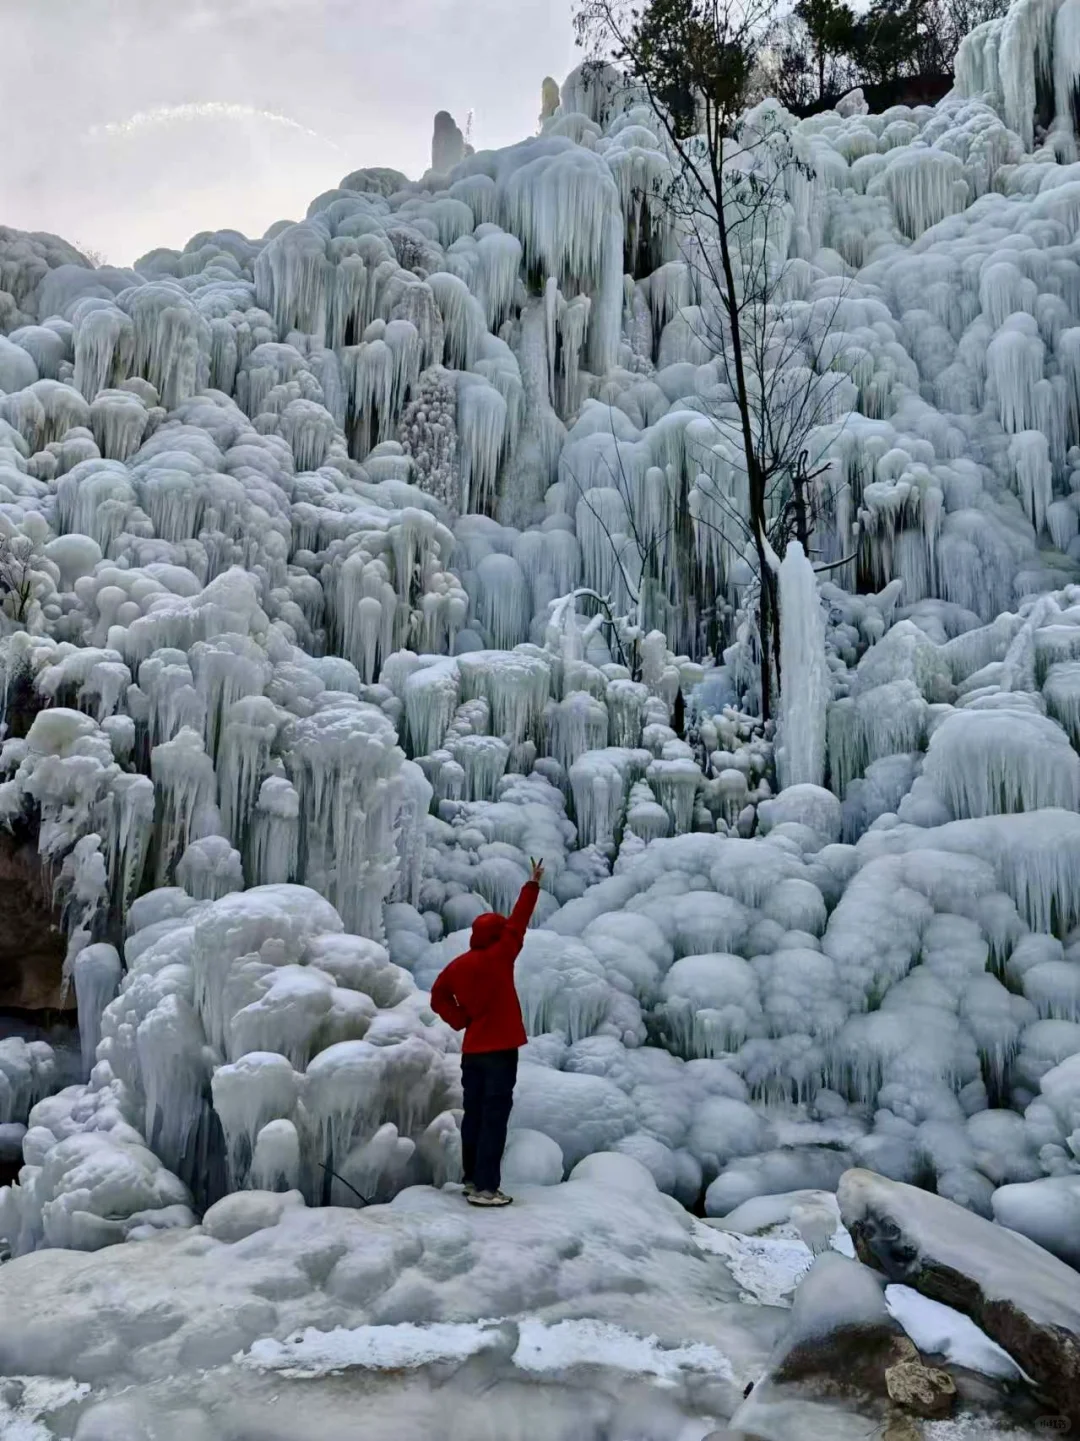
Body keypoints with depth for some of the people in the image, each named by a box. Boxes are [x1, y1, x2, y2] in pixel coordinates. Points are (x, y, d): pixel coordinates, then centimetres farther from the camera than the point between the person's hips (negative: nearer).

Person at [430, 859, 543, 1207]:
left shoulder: (458, 965, 4)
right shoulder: (499, 957, -12)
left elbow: (438, 997, 9)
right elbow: (518, 922, -6)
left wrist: (461, 1020, 9)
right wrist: (532, 885, 1)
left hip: (472, 1049, 7)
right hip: (500, 1048, -7)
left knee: (474, 1114, 15)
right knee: (494, 1117, -6)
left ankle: (472, 1179, 23)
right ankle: (485, 1188, -8)